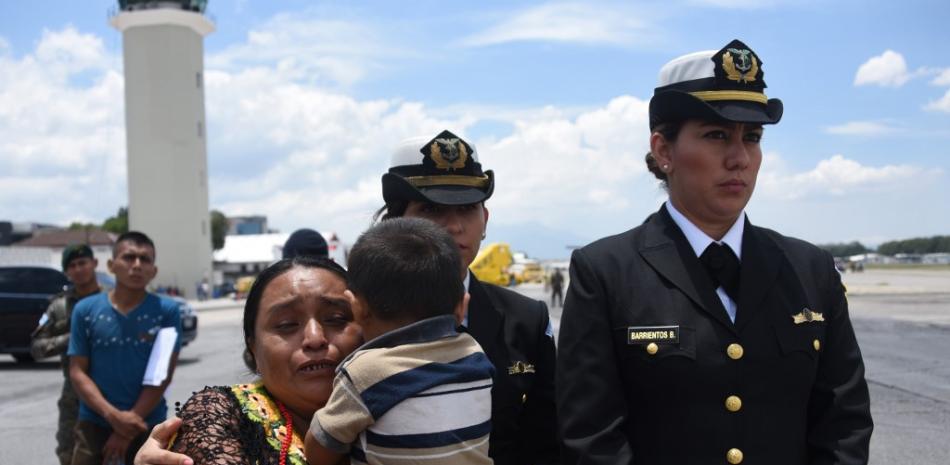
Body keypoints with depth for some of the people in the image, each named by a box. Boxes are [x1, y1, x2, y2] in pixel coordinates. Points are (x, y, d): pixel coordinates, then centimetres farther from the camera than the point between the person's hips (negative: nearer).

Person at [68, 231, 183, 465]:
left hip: (148, 425, 0)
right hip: (94, 423, 1)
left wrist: (131, 422, -11)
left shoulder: (167, 311, -4)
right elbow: (77, 372, -2)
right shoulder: (85, 310, -1)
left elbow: (163, 375, -6)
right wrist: (113, 415, -15)